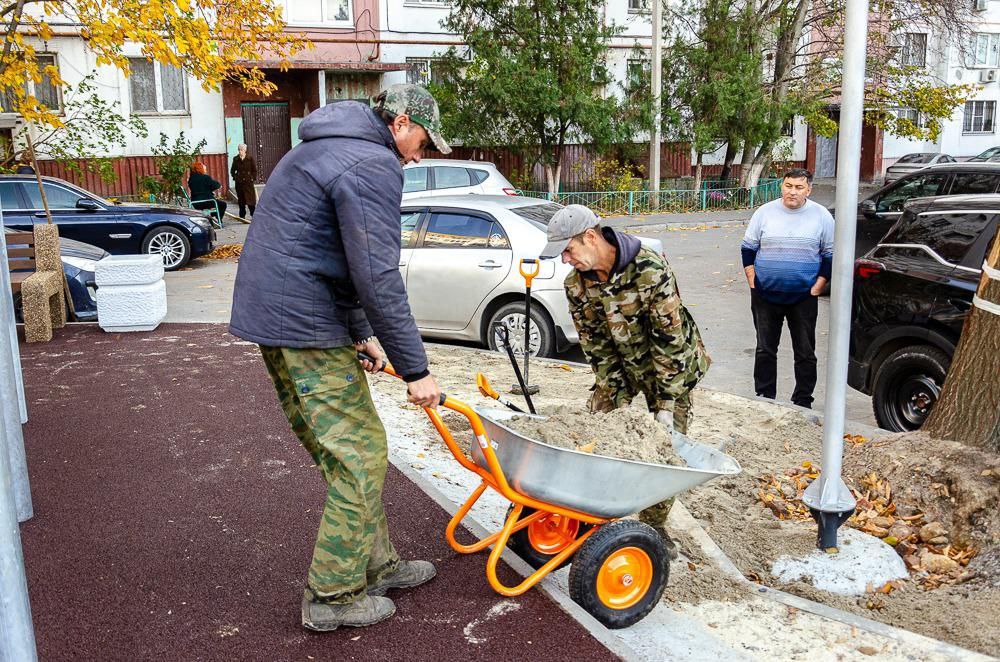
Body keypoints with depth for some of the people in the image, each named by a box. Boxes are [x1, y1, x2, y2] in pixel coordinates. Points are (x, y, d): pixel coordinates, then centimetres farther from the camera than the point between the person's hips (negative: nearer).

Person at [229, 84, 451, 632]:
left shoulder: (325, 150, 21)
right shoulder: (374, 164, -13)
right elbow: (378, 277, -20)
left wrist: (362, 334, 25)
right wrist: (414, 368, -15)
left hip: (275, 317, 10)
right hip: (305, 326, -10)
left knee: (351, 453, 17)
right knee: (359, 455, -1)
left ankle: (376, 565, 28)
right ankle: (333, 596, 9)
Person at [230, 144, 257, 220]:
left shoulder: (250, 158, 1)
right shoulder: (235, 159, 6)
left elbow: (254, 170, 4)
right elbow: (232, 170, 16)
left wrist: (253, 178, -3)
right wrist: (235, 177, 5)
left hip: (248, 181, -2)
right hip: (239, 182, 2)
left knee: (250, 199, -3)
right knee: (241, 200, 4)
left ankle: (253, 215, 7)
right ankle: (242, 216, 11)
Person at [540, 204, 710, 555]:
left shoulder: (650, 269, -31)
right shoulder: (576, 283, -14)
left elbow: (670, 340, -27)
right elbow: (595, 345, -9)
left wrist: (666, 404, -25)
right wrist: (616, 400, -12)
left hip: (671, 364, -4)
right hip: (619, 365, 4)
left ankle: (654, 525, 16)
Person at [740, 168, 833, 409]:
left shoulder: (821, 216, -1)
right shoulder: (765, 212, 0)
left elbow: (831, 255, 5)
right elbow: (748, 247, 8)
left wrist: (817, 287, -3)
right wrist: (752, 281, 0)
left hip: (804, 297, 0)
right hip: (765, 295, 1)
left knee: (805, 353, 6)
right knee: (765, 350, 9)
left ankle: (803, 402, 18)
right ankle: (764, 398, 21)